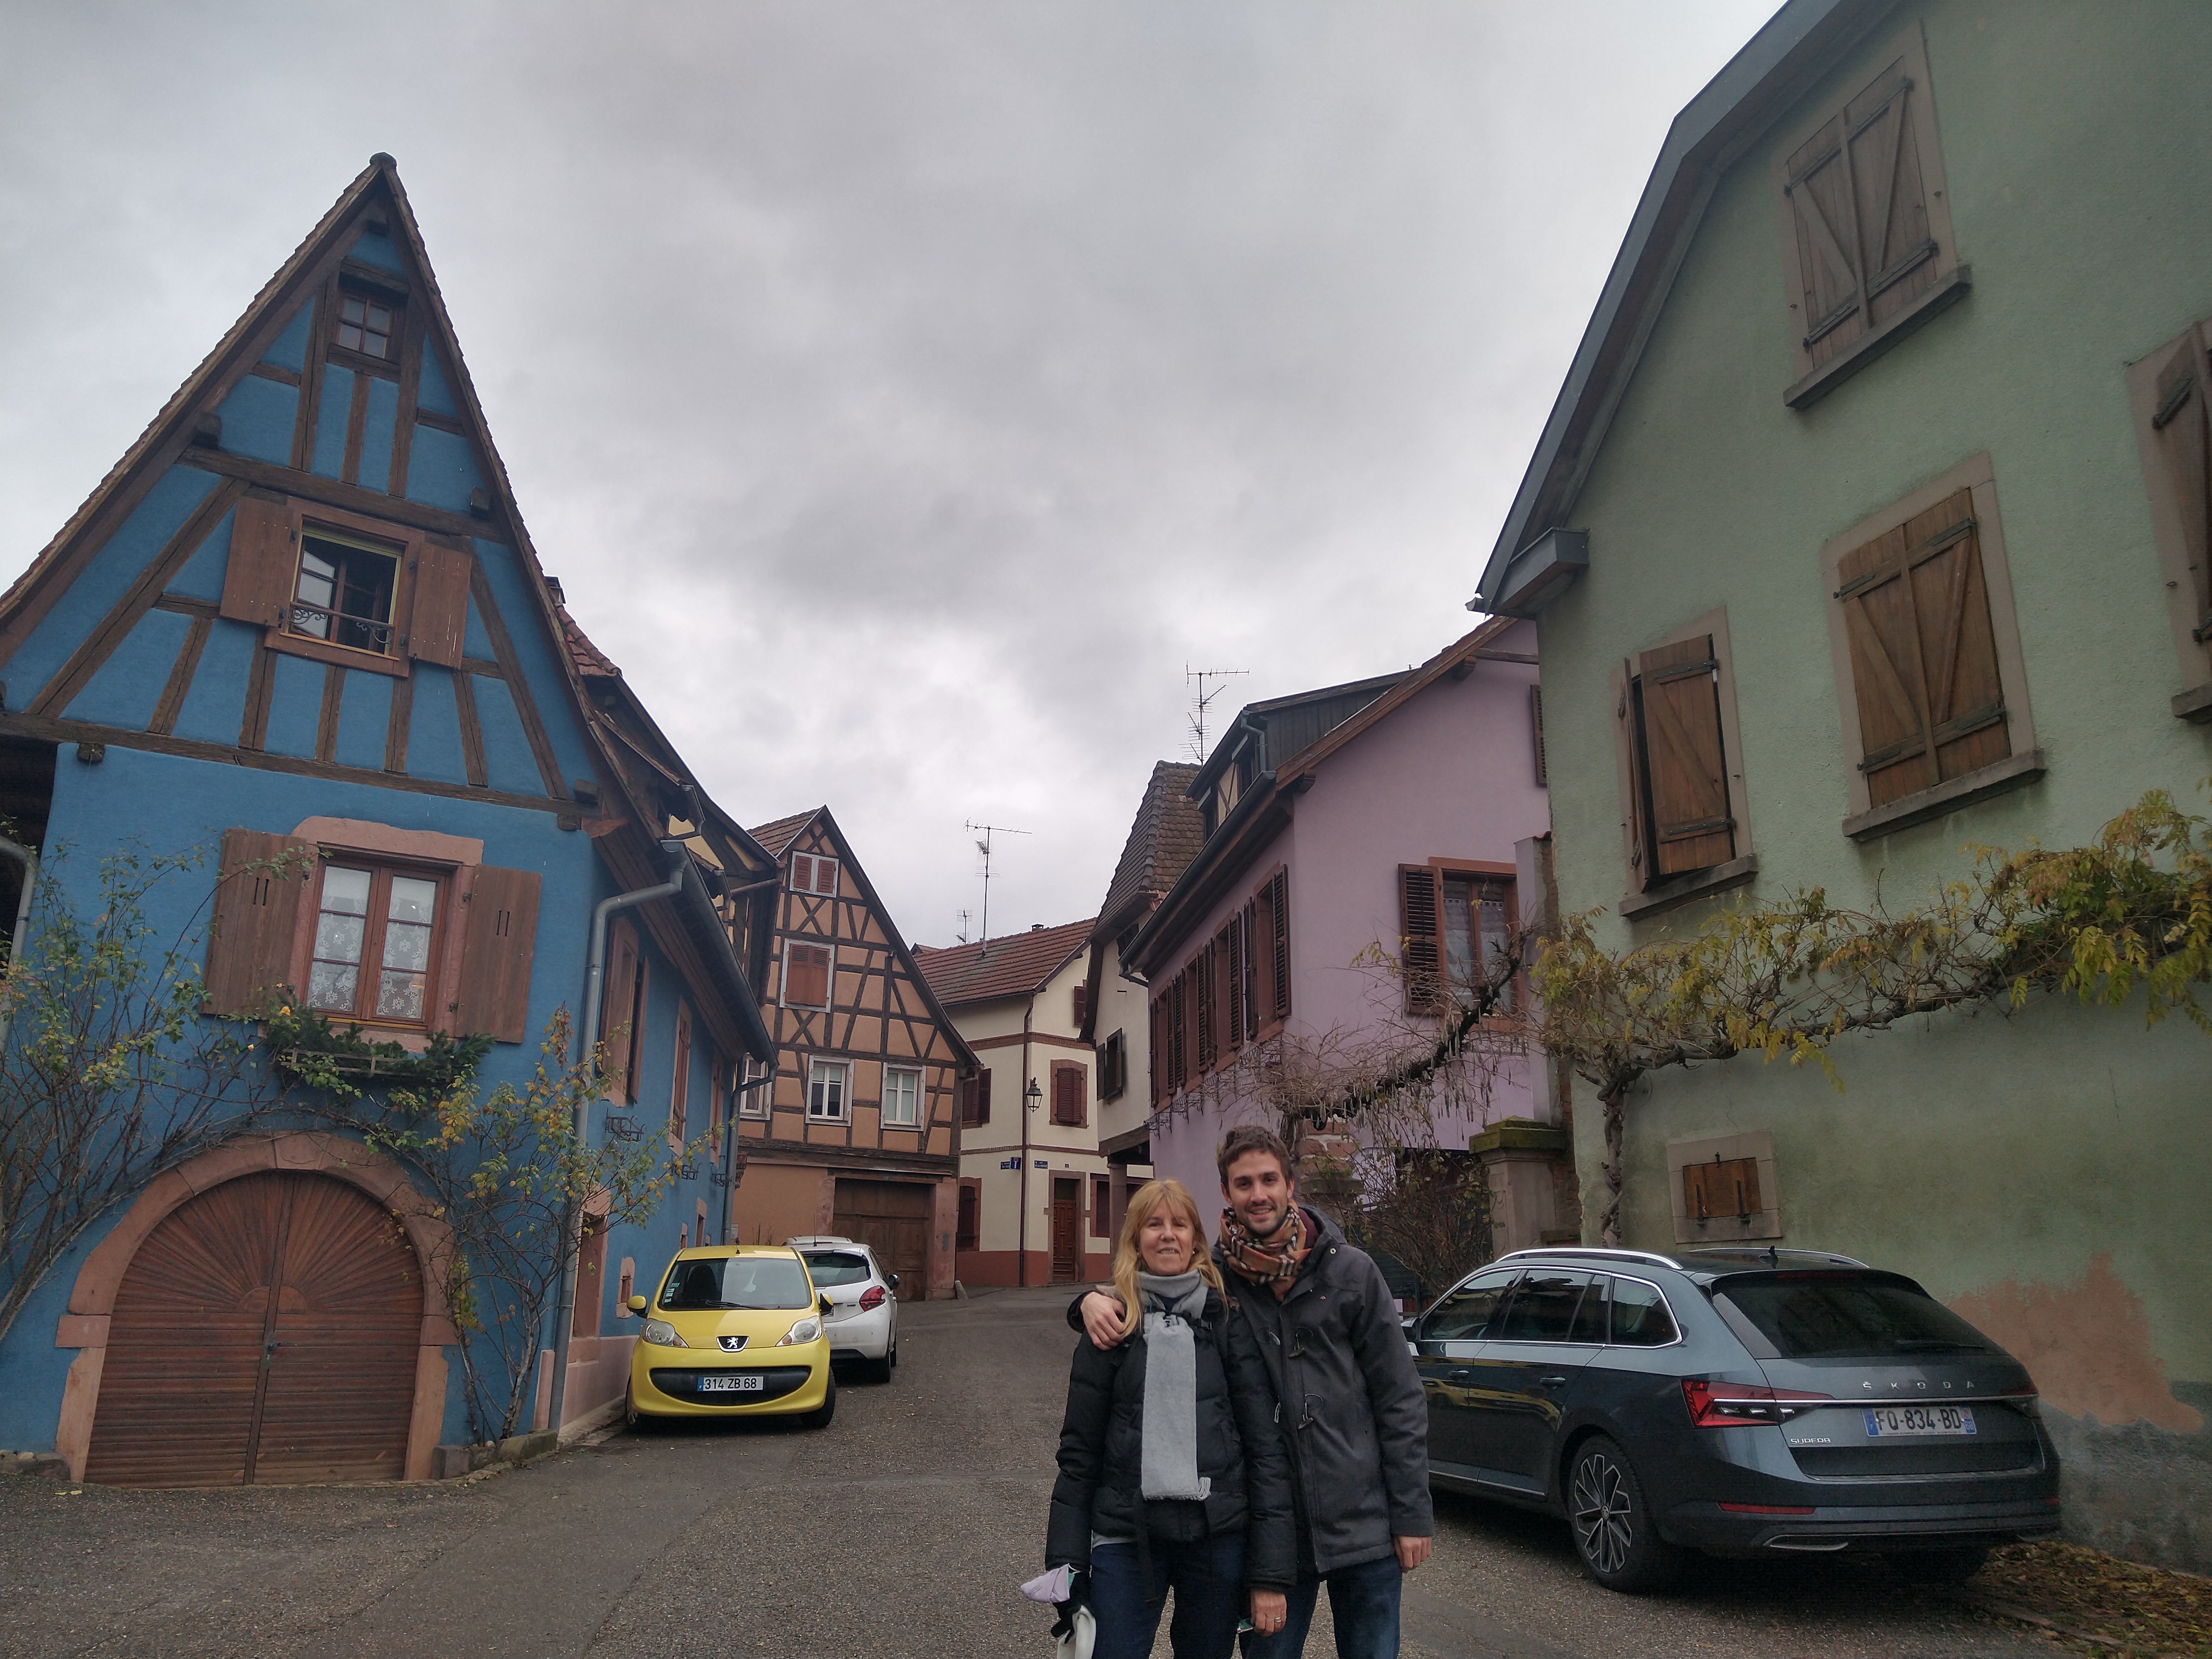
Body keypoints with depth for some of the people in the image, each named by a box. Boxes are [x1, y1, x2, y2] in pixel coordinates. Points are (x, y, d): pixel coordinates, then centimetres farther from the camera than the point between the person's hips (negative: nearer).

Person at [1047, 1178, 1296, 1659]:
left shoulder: (1228, 1322, 0)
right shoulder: (1111, 1326, 2)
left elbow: (1265, 1444, -2)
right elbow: (1079, 1451, 4)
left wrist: (1272, 1573, -6)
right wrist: (1066, 1564, 0)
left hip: (1218, 1538, 0)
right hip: (1126, 1539, 0)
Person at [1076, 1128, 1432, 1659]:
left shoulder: (1351, 1271, -4)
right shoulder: (1212, 1279, -2)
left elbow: (1400, 1398, -1)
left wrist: (1412, 1514, -4)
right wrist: (1096, 1298, -13)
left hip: (1365, 1525, -1)